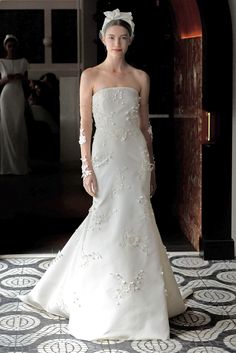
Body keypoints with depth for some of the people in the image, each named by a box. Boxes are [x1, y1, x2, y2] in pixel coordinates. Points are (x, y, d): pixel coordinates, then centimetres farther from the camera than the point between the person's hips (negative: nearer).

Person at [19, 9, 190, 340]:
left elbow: (145, 125, 11)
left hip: (136, 157, 2)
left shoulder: (140, 77, 7)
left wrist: (152, 168, 11)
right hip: (106, 155, -2)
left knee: (134, 226, 4)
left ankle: (138, 303, 18)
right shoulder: (90, 76, 1)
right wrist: (87, 168, -8)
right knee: (108, 226, 0)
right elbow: (85, 126, -1)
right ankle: (103, 306, 14)